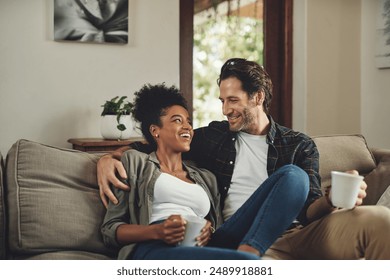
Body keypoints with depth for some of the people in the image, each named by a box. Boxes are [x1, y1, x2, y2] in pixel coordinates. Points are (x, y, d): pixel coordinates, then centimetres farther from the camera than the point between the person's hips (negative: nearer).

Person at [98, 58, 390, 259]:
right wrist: (108, 157, 3)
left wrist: (329, 200, -18)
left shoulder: (299, 145, 15)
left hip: (297, 233, 2)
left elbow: (309, 210, 6)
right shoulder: (213, 137, 18)